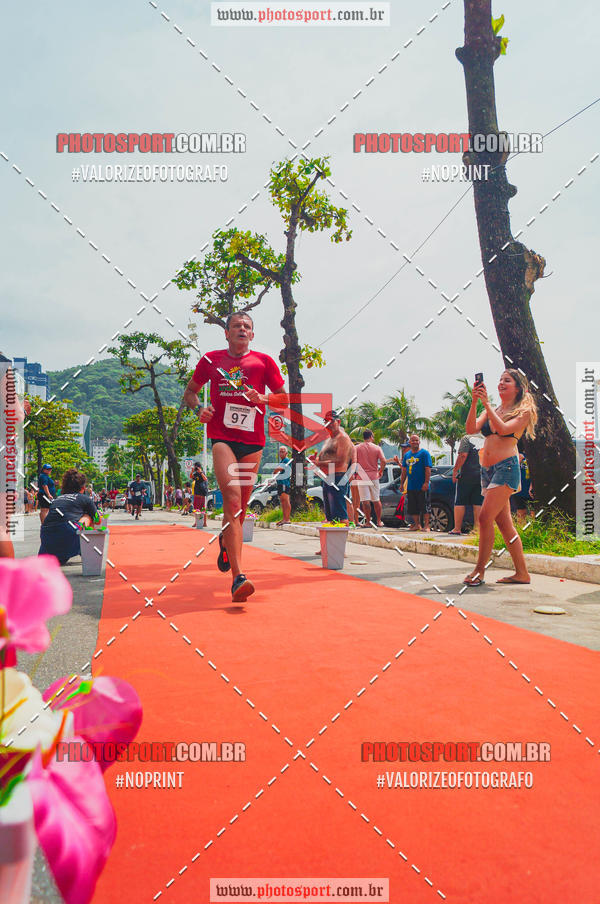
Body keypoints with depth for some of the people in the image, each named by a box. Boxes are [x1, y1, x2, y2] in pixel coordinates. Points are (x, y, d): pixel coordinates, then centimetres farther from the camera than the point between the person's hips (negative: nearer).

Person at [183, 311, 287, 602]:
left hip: (252, 440, 2)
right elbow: (190, 391, 21)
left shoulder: (263, 362, 9)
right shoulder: (211, 360, 10)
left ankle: (225, 541, 45)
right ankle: (238, 577, -26)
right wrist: (199, 408, -1)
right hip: (222, 437, -2)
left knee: (241, 506, 10)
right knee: (232, 500, -20)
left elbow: (285, 399, 12)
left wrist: (263, 399, -8)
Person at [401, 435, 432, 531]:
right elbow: (404, 470, 19)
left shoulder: (424, 453, -3)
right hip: (410, 486, 6)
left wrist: (426, 482, -18)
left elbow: (428, 469, -10)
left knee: (424, 506, -3)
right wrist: (402, 483, 16)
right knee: (413, 507, 9)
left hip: (422, 487, -6)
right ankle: (417, 524, 19)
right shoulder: (406, 454, 14)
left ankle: (426, 525, 3)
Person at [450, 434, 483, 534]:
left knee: (460, 502, 1)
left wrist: (455, 470, -11)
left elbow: (463, 455, -16)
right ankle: (478, 527, 4)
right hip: (482, 476, 5)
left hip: (467, 475, -5)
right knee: (478, 503, 6)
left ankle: (457, 528, 0)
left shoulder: (467, 438, -5)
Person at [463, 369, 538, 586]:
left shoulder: (524, 412, 2)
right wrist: (475, 401, -7)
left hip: (506, 467, -7)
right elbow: (471, 429, 3)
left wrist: (486, 403, -15)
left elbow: (503, 429, -15)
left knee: (485, 518, -14)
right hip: (487, 470, 7)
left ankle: (479, 570, -6)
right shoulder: (491, 411, 18)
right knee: (504, 523, 7)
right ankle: (522, 573, 14)